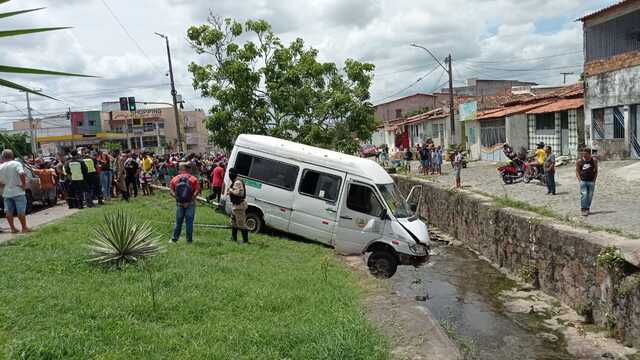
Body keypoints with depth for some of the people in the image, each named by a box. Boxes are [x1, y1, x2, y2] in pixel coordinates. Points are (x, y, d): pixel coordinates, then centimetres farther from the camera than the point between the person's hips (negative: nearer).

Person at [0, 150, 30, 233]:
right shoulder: (16, 164, -9)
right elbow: (22, 174, -25)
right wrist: (24, 184, -15)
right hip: (17, 192, -4)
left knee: (8, 211, 10)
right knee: (21, 210, 1)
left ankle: (12, 228, 13)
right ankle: (24, 227, 4)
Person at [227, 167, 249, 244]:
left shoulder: (238, 182, -20)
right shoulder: (235, 181, 13)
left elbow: (239, 193, -31)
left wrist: (231, 190, -18)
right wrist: (229, 192, 6)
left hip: (239, 206, -11)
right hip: (235, 205, 11)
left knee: (241, 224, -7)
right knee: (234, 222, 20)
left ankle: (245, 240, -3)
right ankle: (234, 238, 30)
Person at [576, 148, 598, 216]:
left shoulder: (594, 161, 2)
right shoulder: (579, 161, -1)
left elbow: (596, 171, 9)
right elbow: (577, 171, 5)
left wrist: (594, 180, 1)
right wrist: (580, 180, -3)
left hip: (591, 181, 2)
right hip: (583, 181, -2)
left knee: (590, 196, 5)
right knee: (584, 195, -10)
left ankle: (587, 208, 18)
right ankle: (583, 209, -7)